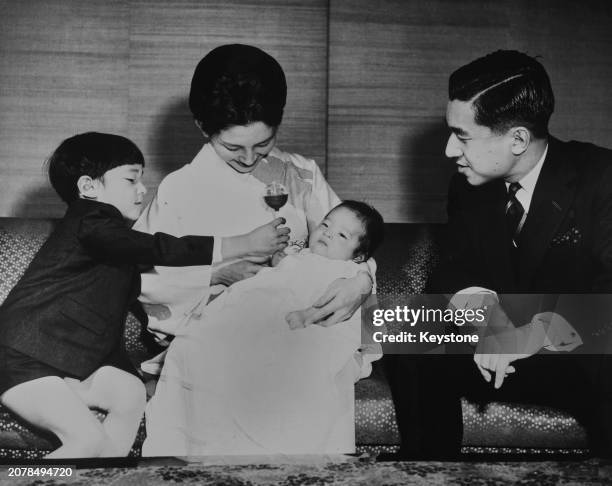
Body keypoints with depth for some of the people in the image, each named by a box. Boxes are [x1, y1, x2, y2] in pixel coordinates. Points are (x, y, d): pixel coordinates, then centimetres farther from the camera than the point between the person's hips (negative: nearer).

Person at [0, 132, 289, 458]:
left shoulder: (109, 229, 15)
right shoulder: (90, 224, -17)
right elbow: (160, 249, -27)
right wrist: (247, 244, -26)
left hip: (72, 358, 10)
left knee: (131, 393, -6)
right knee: (89, 440, -20)